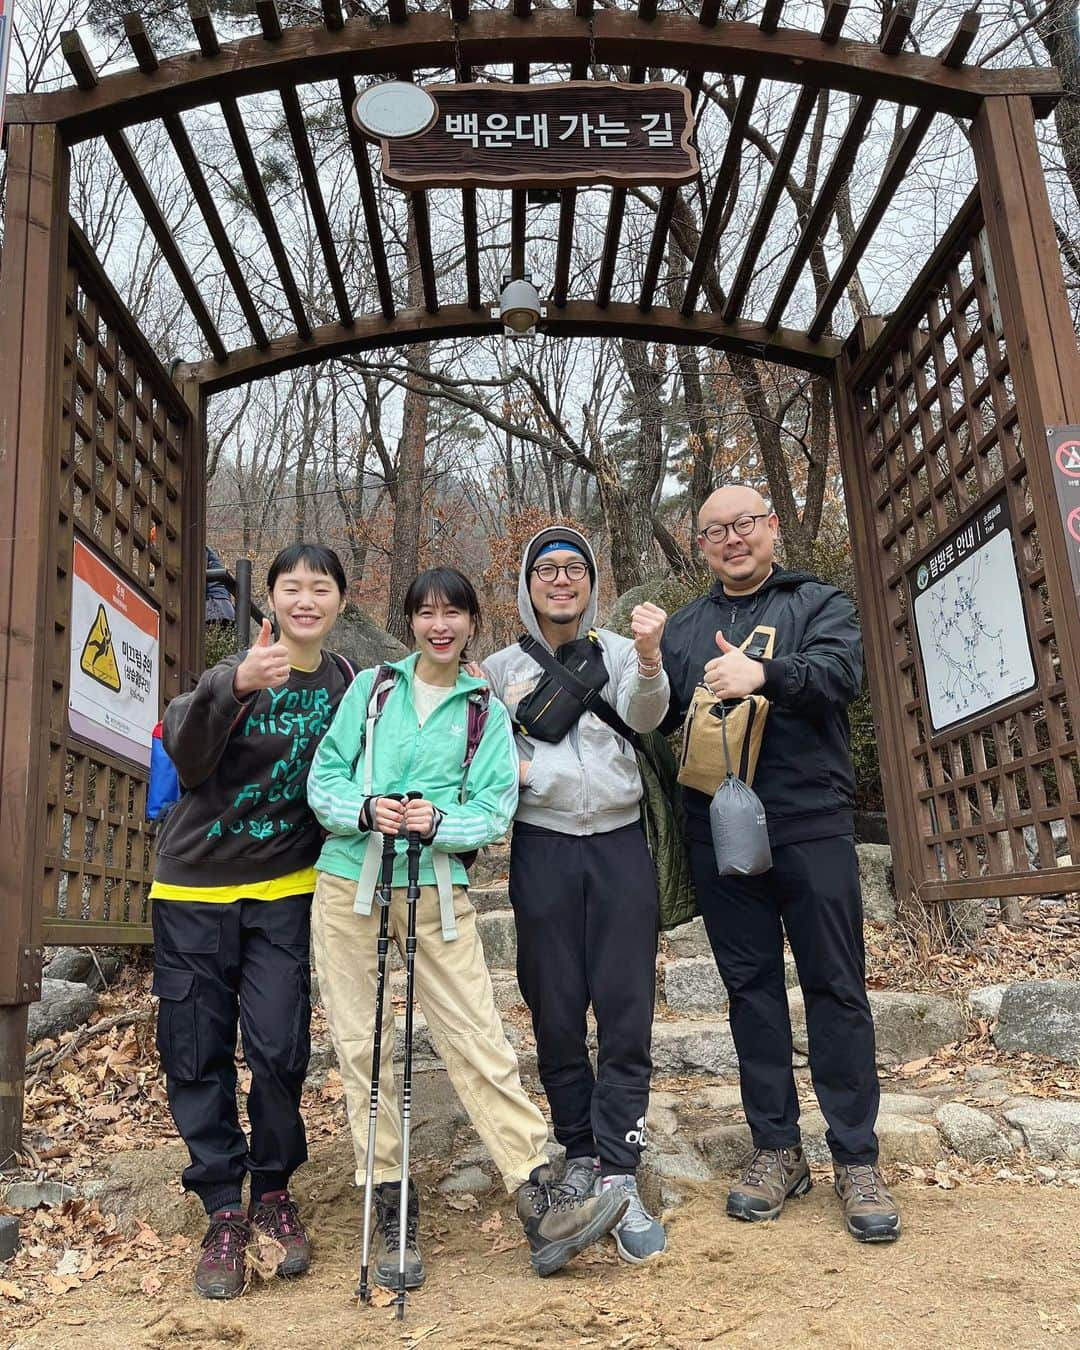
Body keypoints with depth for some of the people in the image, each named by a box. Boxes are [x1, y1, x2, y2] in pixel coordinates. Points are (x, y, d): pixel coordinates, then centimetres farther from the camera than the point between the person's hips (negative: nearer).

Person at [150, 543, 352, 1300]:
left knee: (279, 1049, -5)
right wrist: (233, 688, -44)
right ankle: (224, 1211, 18)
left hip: (283, 890, 1)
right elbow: (188, 758, -26)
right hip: (194, 890, 0)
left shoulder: (348, 686, 0)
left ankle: (273, 1190, 19)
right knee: (196, 1055, 3)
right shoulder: (233, 674, -8)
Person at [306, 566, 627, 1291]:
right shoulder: (372, 688, 8)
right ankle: (391, 1203, 20)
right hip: (349, 884, 2)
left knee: (479, 1040, -6)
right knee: (362, 1045, 6)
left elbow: (495, 810, -1)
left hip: (437, 889, -1)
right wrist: (367, 810, -16)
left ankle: (542, 1204, 0)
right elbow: (323, 779, 4)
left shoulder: (487, 710, 7)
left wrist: (437, 822, -19)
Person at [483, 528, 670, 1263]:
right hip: (543, 848, 1)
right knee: (556, 1013, 6)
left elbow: (645, 714, -16)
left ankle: (620, 1175, 5)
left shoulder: (619, 652, 5)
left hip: (621, 843, 0)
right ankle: (579, 1155, 23)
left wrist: (649, 658, -36)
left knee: (627, 1012, -3)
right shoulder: (503, 666, 8)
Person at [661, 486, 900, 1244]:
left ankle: (857, 1159, 16)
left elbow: (842, 669, -14)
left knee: (836, 988, 3)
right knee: (751, 988, 9)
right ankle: (777, 1151, 21)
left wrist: (764, 674, -31)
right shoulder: (683, 629, 17)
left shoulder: (819, 604, 6)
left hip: (811, 825, -3)